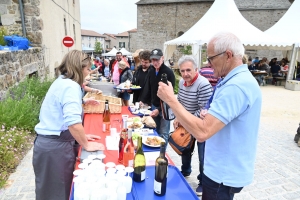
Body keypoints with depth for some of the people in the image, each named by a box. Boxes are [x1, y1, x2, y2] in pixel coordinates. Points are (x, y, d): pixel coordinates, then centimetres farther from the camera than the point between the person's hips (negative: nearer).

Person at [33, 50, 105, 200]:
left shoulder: (62, 82, 12)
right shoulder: (71, 86, -19)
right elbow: (73, 122, -32)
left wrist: (81, 136, 16)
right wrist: (86, 145, -19)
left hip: (50, 142, 9)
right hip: (56, 147, -9)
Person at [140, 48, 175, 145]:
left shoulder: (169, 72, -16)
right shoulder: (151, 71, 6)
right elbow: (147, 88, 12)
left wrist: (159, 109, -21)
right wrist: (143, 101, 0)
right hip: (154, 105, 7)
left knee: (163, 134, 1)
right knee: (156, 131, 17)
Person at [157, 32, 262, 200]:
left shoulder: (237, 86, -29)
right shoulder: (240, 79, 6)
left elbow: (202, 132, -35)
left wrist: (171, 99, -27)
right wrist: (211, 116, 2)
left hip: (224, 174, -9)